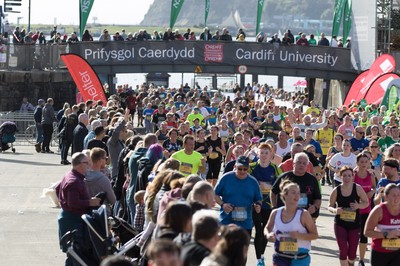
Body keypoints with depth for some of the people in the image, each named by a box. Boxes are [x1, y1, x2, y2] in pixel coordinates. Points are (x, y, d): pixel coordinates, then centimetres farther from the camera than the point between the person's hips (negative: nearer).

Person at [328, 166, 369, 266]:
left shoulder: (358, 188, -8)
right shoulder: (336, 190, -6)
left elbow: (366, 202, 2)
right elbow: (330, 206, 4)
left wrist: (358, 206, -19)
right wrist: (335, 210, -19)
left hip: (354, 224, 0)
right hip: (340, 224, 0)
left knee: (352, 251, 7)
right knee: (343, 250, -9)